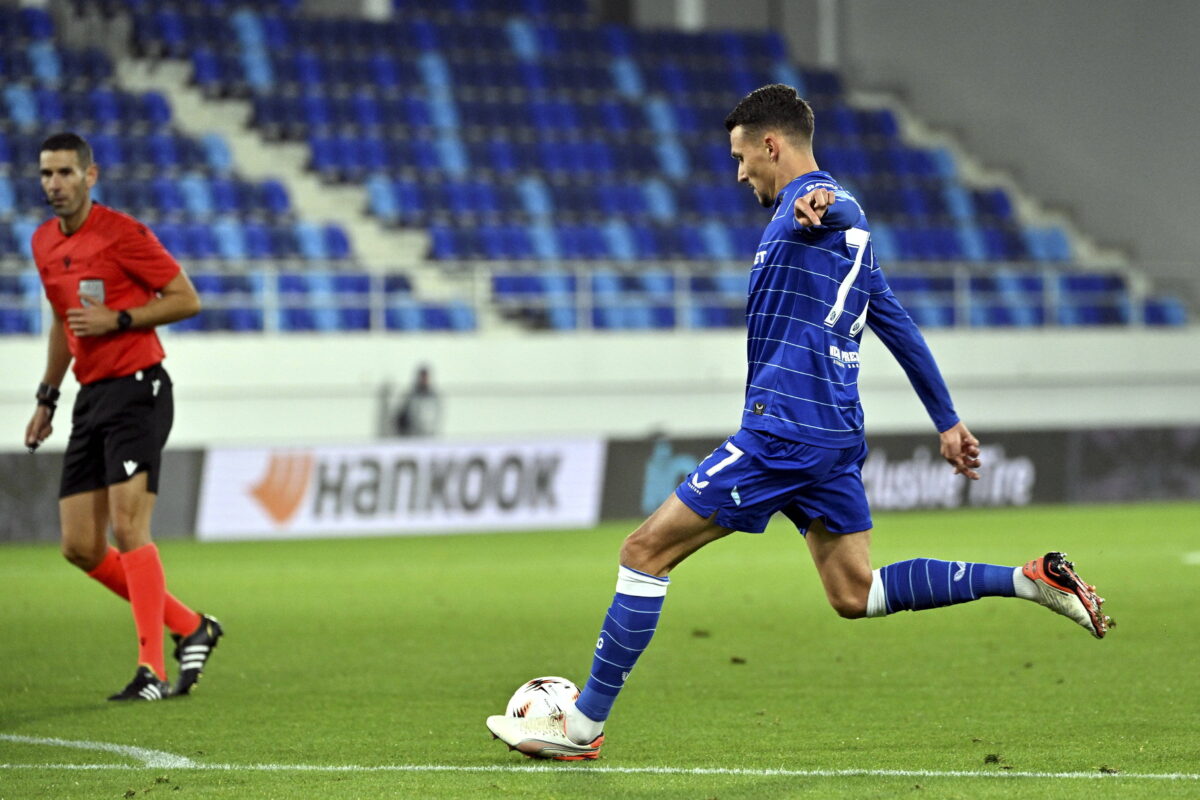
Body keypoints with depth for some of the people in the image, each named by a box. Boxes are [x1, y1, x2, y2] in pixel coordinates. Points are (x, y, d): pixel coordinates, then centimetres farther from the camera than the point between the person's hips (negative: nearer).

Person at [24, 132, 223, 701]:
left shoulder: (121, 232, -10)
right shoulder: (44, 243, 13)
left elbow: (186, 299, -9)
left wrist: (116, 319, -17)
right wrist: (47, 398, 24)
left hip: (137, 391, -8)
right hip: (90, 398, 8)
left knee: (128, 530, -16)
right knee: (80, 547, 3)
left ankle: (152, 670, -14)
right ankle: (190, 628, 17)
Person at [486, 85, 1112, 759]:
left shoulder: (807, 203, -8)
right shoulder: (847, 224, 22)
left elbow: (832, 204, -36)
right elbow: (899, 327, 27)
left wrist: (814, 207, -60)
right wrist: (947, 421, 32)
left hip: (784, 427, -10)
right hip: (838, 432, 10)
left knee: (646, 551, -6)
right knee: (854, 595, 13)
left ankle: (583, 726, -5)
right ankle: (1031, 580, 7)